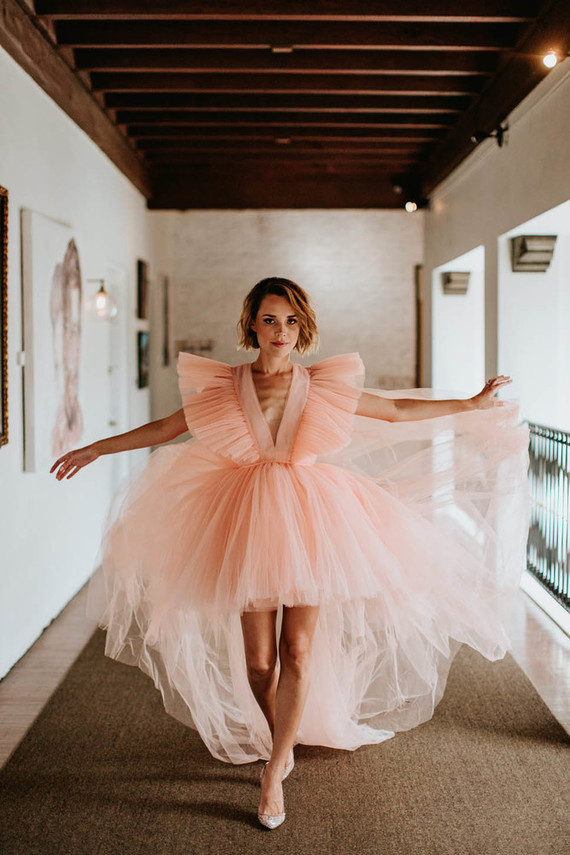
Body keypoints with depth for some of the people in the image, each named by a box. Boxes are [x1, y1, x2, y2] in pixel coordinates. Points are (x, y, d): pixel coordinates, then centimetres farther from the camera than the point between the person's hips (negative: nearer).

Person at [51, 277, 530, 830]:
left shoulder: (324, 385, 4)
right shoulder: (223, 386, 3)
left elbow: (398, 411, 12)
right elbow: (164, 429, 12)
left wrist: (471, 405, 12)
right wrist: (95, 449, 14)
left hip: (308, 520, 0)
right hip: (247, 521, 0)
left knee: (298, 652, -2)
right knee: (258, 660, 4)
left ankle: (273, 773, 12)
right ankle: (279, 745, 32)